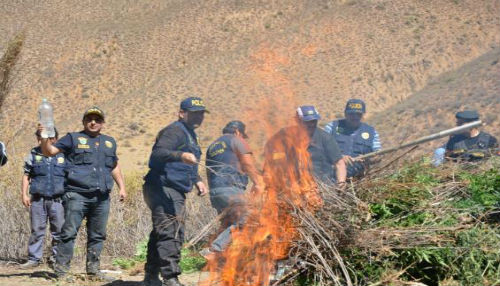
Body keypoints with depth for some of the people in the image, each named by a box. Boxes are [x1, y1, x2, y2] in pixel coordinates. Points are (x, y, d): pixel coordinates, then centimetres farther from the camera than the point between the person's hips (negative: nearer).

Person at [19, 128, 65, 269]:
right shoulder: (33, 155, 9)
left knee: (59, 231, 0)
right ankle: (34, 258, 7)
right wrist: (24, 194, 3)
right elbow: (26, 176, 12)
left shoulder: (64, 155, 6)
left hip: (58, 199, 0)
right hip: (38, 199, 1)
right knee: (37, 231, 1)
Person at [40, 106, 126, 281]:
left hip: (101, 197, 5)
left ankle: (93, 270, 15)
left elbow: (115, 167, 30)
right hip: (77, 194, -5)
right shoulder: (73, 139, 7)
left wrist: (122, 187, 22)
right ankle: (61, 270, -5)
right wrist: (45, 137, -17)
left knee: (97, 236, 8)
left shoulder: (109, 142, 21)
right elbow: (49, 151, 1)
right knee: (69, 232, -8)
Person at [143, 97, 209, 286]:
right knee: (171, 233, -19)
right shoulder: (175, 130, -11)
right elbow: (158, 153, -27)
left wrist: (197, 180, 20)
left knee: (161, 233, 17)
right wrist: (181, 155, -43)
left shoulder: (189, 134, 23)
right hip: (163, 189, -11)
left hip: (174, 192, 11)